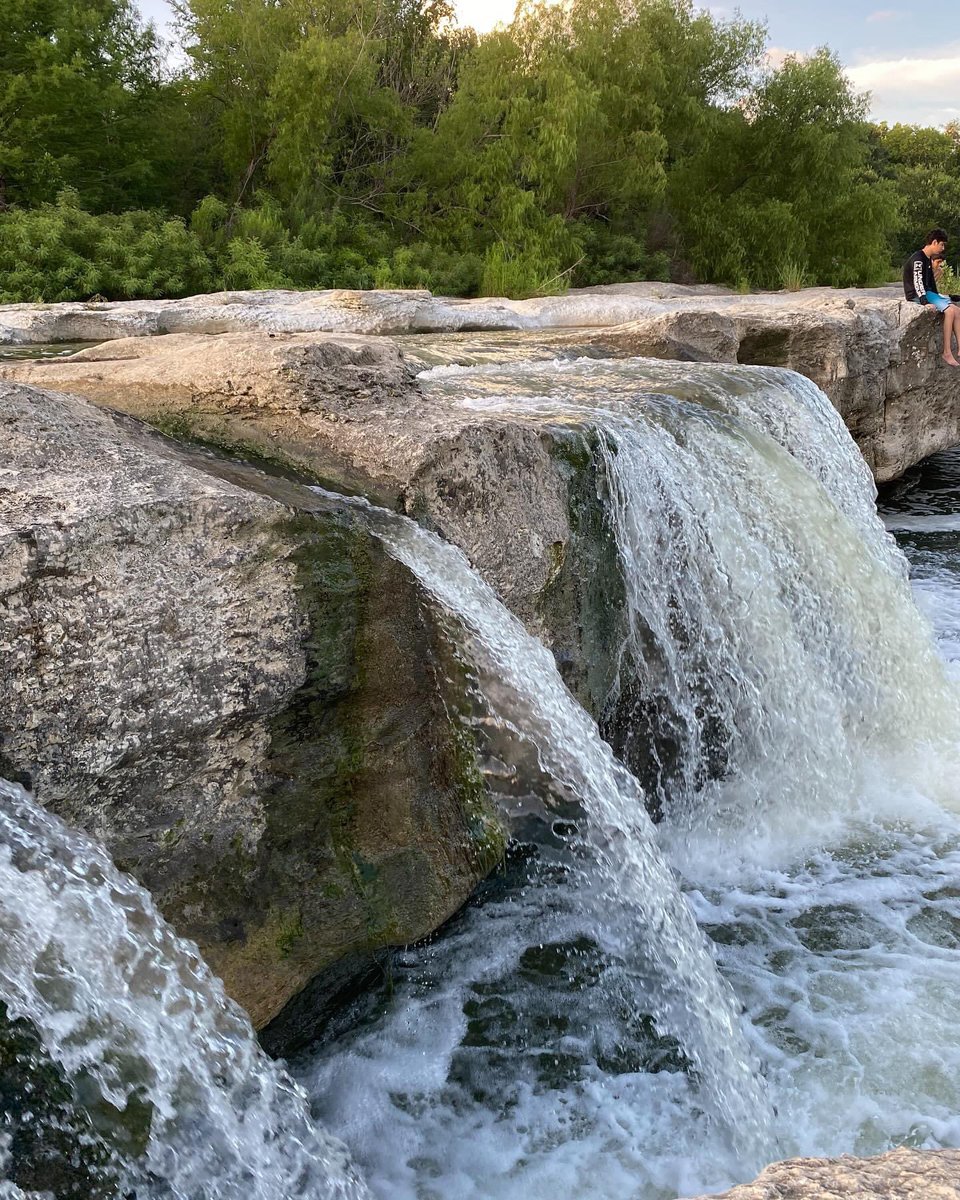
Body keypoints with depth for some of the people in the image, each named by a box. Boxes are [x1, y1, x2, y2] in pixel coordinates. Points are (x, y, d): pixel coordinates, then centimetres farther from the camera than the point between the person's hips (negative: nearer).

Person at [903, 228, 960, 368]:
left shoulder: (928, 260, 16)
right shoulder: (918, 259, -14)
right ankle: (947, 353, -24)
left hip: (927, 293, 10)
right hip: (917, 296, -10)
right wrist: (925, 302, -31)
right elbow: (917, 282, -24)